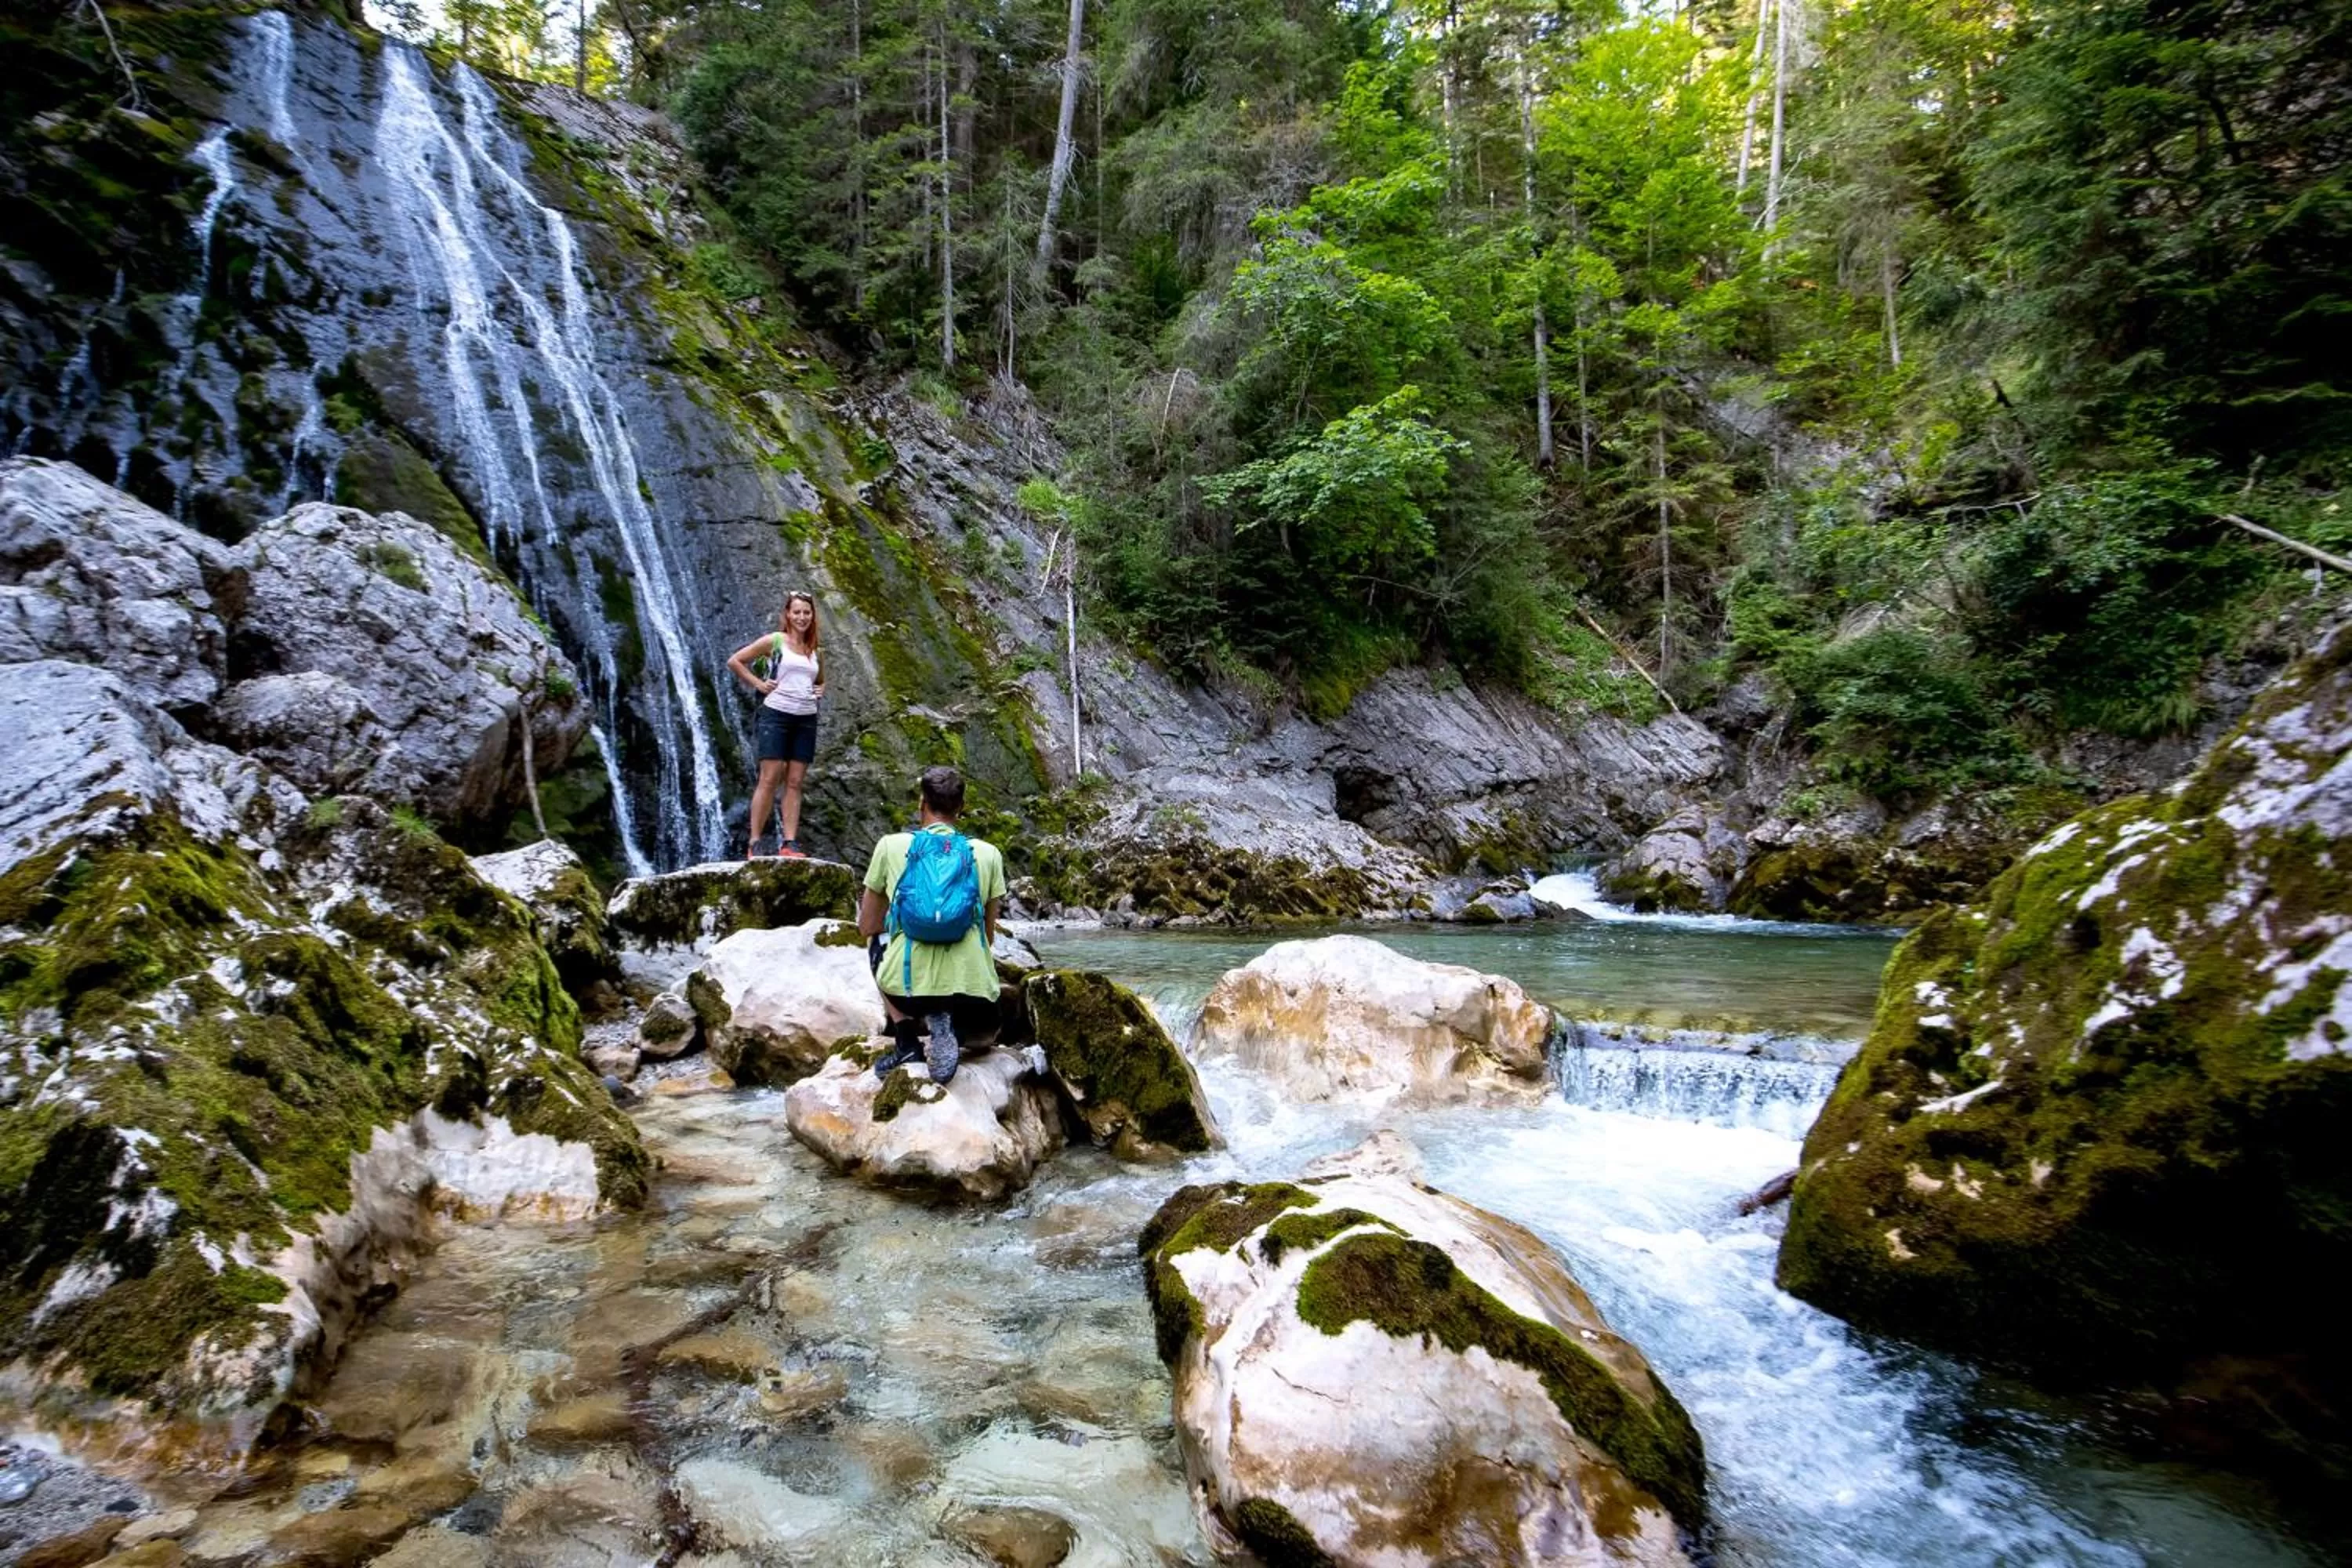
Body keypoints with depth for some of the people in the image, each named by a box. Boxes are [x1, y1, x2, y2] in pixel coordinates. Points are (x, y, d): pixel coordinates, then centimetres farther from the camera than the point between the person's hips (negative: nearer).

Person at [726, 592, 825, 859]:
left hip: (806, 719, 5)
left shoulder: (816, 652, 15)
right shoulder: (774, 641, 0)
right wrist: (758, 684, -6)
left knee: (794, 783, 3)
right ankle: (755, 843, -4)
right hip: (777, 715, -5)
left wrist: (820, 691, 11)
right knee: (769, 779, -7)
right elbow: (734, 661, 0)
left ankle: (789, 844, 2)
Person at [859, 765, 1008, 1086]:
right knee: (988, 1033, 36)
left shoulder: (891, 846, 8)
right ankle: (953, 1029, -4)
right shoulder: (988, 854, 10)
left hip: (909, 986, 0)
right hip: (971, 989, 0)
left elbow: (867, 928, 16)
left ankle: (906, 1040, 12)